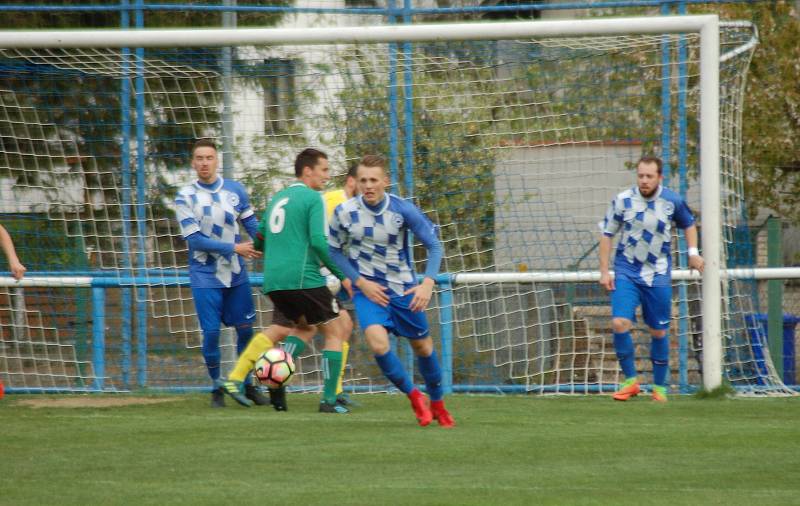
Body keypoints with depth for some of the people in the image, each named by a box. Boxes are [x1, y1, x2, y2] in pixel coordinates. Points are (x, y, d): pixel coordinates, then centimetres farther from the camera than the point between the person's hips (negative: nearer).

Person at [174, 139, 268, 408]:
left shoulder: (235, 190, 2)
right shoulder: (185, 197, -7)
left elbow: (253, 226, 9)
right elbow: (194, 239, -13)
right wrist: (235, 248, -16)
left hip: (236, 274, 3)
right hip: (205, 277, -3)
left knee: (245, 328, 5)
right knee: (211, 332, -6)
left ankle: (247, 385, 20)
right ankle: (217, 389, 10)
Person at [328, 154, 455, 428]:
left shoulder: (403, 210, -14)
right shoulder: (345, 213, -13)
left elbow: (434, 245, -7)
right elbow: (334, 251, 1)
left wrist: (427, 283, -21)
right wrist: (361, 282, -10)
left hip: (403, 289, 1)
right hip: (368, 289, -1)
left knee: (423, 346, 10)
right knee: (378, 343, -23)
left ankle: (437, 403, 34)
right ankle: (414, 396, -2)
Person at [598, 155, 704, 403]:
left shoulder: (672, 201, -4)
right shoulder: (622, 201, -8)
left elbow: (688, 224, 16)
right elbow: (606, 234, 2)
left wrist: (693, 252, 2)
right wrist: (604, 271, -2)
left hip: (658, 275, 1)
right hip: (626, 272, -1)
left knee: (659, 332, 5)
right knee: (620, 323, -17)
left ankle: (659, 386, 20)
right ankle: (631, 381, -4)